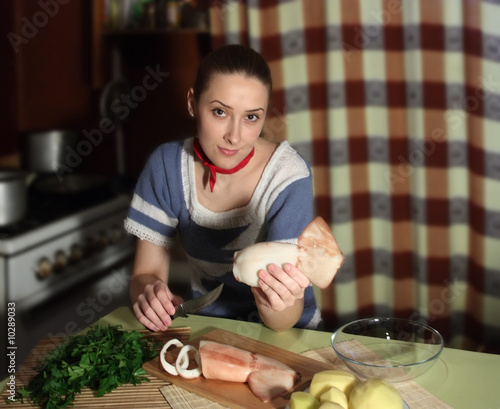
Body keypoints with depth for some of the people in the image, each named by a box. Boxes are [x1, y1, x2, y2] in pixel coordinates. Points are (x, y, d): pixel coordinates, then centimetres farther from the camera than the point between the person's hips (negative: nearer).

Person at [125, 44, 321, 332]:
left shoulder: (288, 176, -18)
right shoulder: (167, 165, -8)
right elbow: (146, 272, -4)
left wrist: (274, 301, -43)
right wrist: (149, 295, -26)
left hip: (286, 338, -2)